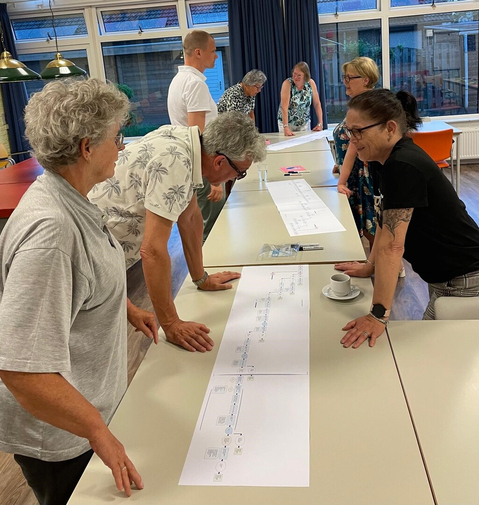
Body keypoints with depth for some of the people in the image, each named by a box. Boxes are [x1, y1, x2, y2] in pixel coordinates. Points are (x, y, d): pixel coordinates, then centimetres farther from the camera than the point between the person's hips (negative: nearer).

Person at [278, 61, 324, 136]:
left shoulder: (311, 83, -9)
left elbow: (317, 104, -1)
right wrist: (286, 128, -34)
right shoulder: (287, 83, -18)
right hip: (287, 122, -3)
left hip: (304, 123, 3)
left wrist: (320, 123, -9)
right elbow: (284, 107, -25)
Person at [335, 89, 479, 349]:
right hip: (442, 277, 10)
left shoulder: (403, 168, -29)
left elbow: (392, 245, -33)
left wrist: (378, 315, -32)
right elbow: (385, 220, 11)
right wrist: (370, 266, 9)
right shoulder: (385, 160, 0)